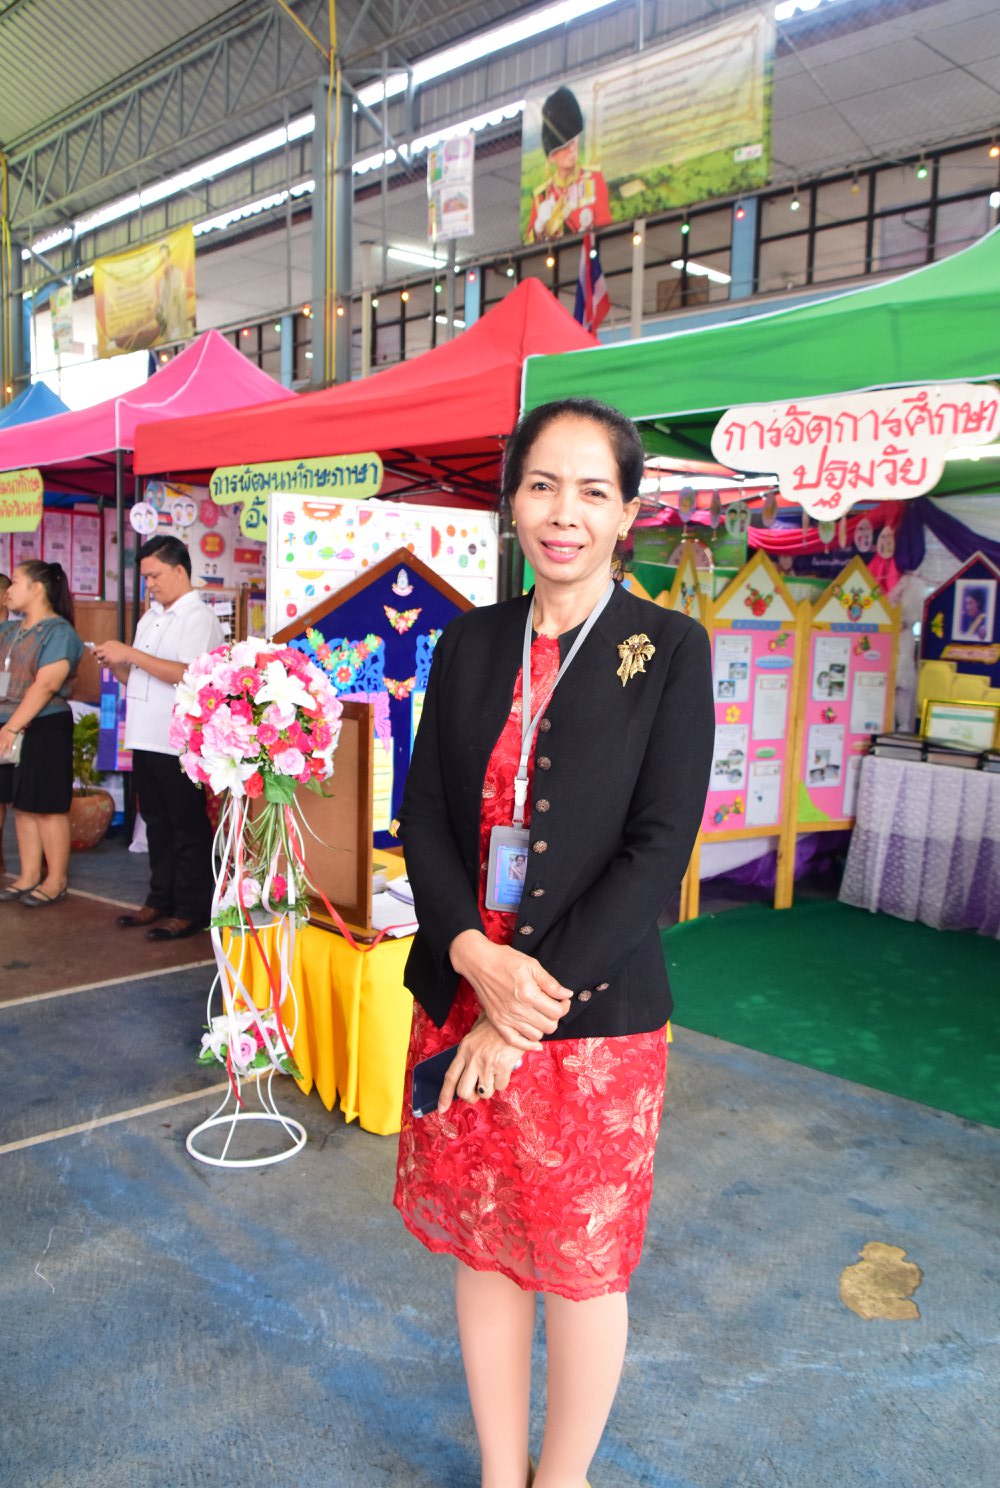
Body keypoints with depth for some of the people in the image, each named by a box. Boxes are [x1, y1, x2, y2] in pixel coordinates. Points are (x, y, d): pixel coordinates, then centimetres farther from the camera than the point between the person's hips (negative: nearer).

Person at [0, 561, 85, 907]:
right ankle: (28, 876, 20)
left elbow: (46, 685, -18)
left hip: (44, 729, -7)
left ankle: (56, 881, 8)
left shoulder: (58, 631, -9)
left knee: (47, 807, -1)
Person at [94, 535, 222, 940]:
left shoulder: (198, 618, -9)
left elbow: (188, 675, -23)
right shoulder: (150, 619, 17)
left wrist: (131, 654, -20)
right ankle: (161, 899, 25)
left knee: (188, 830, 0)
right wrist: (116, 666, 1)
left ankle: (192, 910, 7)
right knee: (157, 826, 15)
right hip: (146, 739, 8)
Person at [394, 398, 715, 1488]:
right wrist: (477, 960, -15)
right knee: (481, 1244, 17)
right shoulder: (469, 644, 5)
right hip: (460, 994, 4)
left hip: (593, 1018, -3)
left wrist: (531, 1005, -16)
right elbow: (422, 817, 2)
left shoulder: (669, 651, -6)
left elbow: (657, 852, -12)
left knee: (582, 1265, 12)